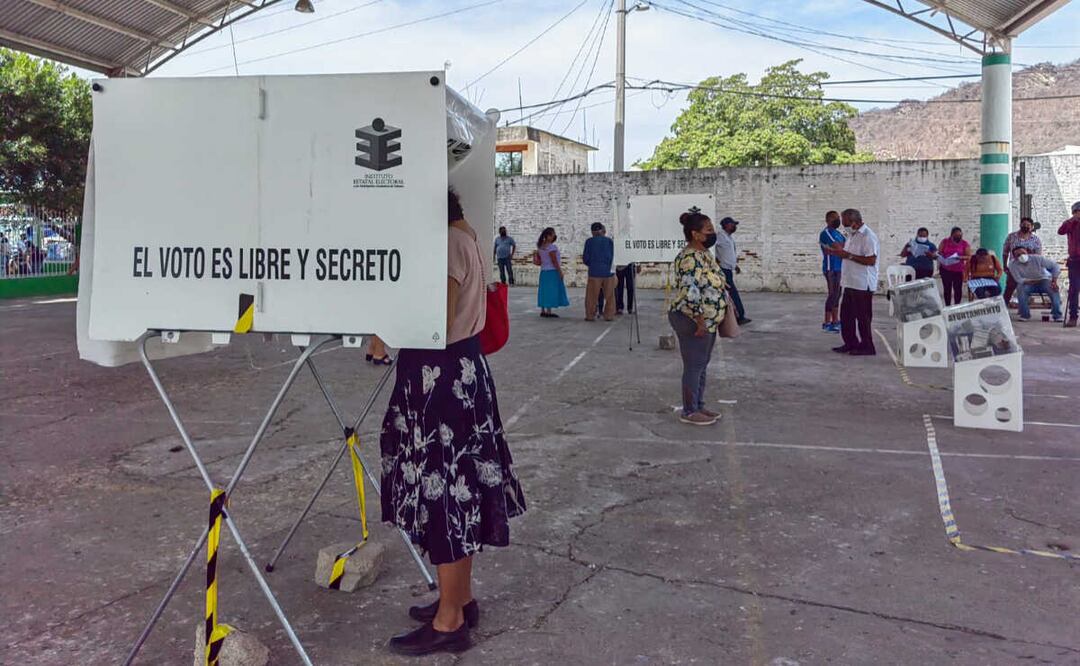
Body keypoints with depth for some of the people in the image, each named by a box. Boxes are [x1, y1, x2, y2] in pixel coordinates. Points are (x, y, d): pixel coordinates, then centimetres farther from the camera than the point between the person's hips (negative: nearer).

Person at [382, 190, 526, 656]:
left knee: (443, 493, 0)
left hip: (443, 379, -10)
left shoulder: (448, 243, -19)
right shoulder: (459, 235, 12)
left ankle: (449, 622, 13)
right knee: (455, 490, 17)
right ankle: (461, 599, 32)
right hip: (456, 372, 10)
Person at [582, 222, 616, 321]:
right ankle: (609, 315, 9)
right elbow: (611, 257, 2)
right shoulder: (609, 241, 0)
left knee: (592, 295, 7)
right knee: (609, 295, 10)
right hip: (608, 272, 1)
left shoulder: (589, 241, -4)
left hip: (595, 272, -1)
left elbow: (586, 258, -1)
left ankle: (590, 315, 7)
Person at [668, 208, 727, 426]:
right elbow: (689, 292, -26)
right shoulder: (690, 258, -21)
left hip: (707, 321, 10)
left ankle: (699, 406, 26)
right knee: (694, 366, -2)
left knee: (702, 365, 16)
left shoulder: (704, 254, 12)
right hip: (693, 321, -10)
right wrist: (700, 321, -24)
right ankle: (689, 412, 8)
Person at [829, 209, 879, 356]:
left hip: (863, 284, -9)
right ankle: (850, 343, 24)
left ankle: (867, 347, 10)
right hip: (850, 283, 10)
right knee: (846, 315, 13)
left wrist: (848, 255, -23)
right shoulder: (853, 235, 15)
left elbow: (871, 260, -24)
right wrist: (840, 251, 7)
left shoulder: (868, 236, -16)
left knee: (863, 317, 0)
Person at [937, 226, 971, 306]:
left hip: (958, 270, -1)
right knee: (947, 288, 4)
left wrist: (960, 257, -22)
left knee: (958, 289, 0)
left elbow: (969, 256, -3)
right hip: (945, 270, 1)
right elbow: (939, 253, 4)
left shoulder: (964, 244, 0)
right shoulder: (945, 242, 3)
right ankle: (947, 306, 11)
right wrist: (942, 259, -18)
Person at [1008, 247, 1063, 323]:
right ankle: (1025, 315, -22)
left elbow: (1055, 266, -12)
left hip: (1044, 280, 0)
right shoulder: (1012, 264, -14)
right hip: (1028, 283, 0)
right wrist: (1035, 281, -28)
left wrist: (1054, 281, -21)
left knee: (1054, 289, -30)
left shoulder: (1037, 258, -15)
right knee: (1021, 288, -33)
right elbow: (1019, 280, -18)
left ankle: (1057, 315, -22)